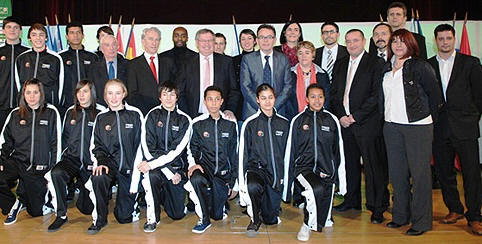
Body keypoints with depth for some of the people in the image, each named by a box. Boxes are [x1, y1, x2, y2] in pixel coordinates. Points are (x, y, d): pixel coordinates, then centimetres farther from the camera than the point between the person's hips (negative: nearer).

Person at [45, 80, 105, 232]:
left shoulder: (100, 113, 0)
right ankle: (61, 215, -17)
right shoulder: (70, 112, 14)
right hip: (72, 158, 3)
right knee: (56, 173, -33)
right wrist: (64, 154, 10)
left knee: (86, 208, -1)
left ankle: (82, 187, 37)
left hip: (91, 162, -3)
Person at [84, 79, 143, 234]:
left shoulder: (135, 114, -2)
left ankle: (134, 194, 35)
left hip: (129, 166, -1)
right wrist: (100, 162, -15)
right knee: (98, 177, -35)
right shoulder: (101, 117, 6)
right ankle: (99, 219, -13)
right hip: (109, 162, 2)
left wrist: (135, 179, -9)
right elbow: (95, 146, 8)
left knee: (124, 217, 0)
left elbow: (140, 146, -3)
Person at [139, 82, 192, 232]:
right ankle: (152, 218, -15)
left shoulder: (184, 120, -1)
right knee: (151, 176, -37)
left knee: (177, 214, 1)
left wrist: (152, 164, -25)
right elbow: (149, 148, -9)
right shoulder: (152, 116, -1)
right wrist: (169, 172, -16)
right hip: (157, 166, -1)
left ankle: (163, 194, 36)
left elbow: (176, 150, -12)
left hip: (177, 166, 1)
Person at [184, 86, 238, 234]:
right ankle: (204, 219, -18)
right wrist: (192, 164, -15)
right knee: (196, 179, -38)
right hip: (204, 167, -1)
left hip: (223, 173, 1)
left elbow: (234, 154, 9)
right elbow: (192, 148, 7)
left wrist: (234, 182, 8)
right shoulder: (197, 123, 1)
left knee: (217, 215, 0)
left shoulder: (231, 124, 5)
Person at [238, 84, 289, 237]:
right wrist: (242, 184, -5)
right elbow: (243, 154, -1)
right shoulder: (250, 124, -1)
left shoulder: (284, 124, 8)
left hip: (276, 173, 2)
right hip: (255, 168, -2)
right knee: (252, 186, -38)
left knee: (271, 219, -1)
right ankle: (254, 219, -9)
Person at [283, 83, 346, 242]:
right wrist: (286, 184, 5)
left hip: (326, 170, 2)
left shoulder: (332, 120, 6)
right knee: (317, 189, -33)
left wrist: (342, 182, 9)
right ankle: (307, 224, -10)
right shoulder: (298, 120, 2)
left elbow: (339, 152, 11)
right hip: (304, 168, -2)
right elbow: (290, 152, 5)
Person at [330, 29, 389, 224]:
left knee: (374, 166, -2)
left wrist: (355, 116, -12)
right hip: (344, 121, 5)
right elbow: (334, 93, 14)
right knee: (350, 163, 12)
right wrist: (340, 116, 0)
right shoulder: (340, 65, 16)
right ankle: (352, 200, 26)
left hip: (367, 123, -5)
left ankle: (377, 207, 9)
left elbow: (377, 95, -10)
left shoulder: (376, 63, -3)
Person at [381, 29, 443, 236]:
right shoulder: (386, 68, 11)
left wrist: (429, 118, 5)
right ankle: (401, 216, 24)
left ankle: (421, 221, 11)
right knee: (396, 172, 10)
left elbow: (435, 94, 0)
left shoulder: (420, 66, -5)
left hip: (417, 126, -5)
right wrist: (385, 115, 10)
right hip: (391, 126, 5)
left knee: (419, 173, 0)